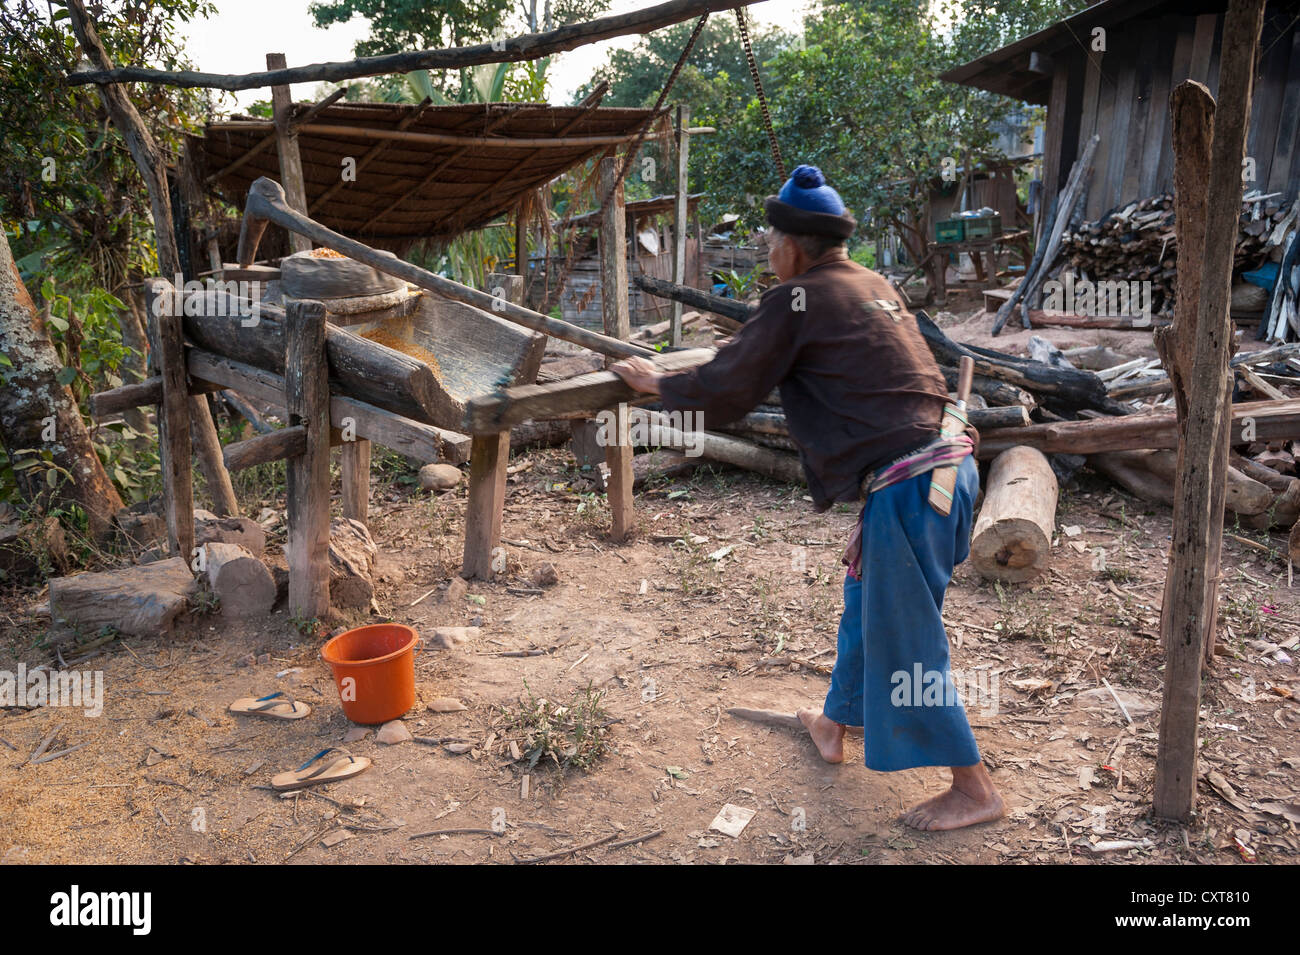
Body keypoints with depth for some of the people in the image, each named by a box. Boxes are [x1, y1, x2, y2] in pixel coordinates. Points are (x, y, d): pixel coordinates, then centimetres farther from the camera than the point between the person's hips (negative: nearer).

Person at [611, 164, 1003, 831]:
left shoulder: (794, 301, -9)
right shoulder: (872, 284, 14)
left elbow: (724, 391, -5)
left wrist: (656, 383, 11)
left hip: (907, 487, -9)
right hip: (947, 465, 9)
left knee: (904, 640, 4)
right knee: (866, 603, 23)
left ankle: (973, 790, 16)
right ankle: (834, 725, 41)